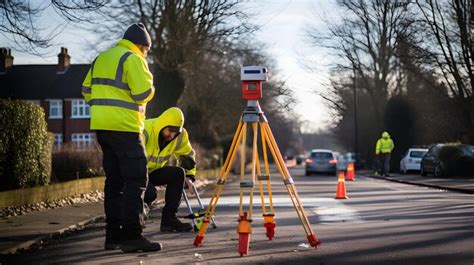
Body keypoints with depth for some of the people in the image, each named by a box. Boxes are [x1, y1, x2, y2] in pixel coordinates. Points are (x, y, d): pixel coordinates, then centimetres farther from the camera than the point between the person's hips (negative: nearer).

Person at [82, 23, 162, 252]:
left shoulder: (101, 58, 20)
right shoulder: (133, 59, -6)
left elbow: (87, 90, 20)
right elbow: (144, 92, -15)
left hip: (101, 125, 9)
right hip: (124, 127, -9)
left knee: (114, 180, 13)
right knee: (136, 179, -8)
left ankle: (113, 236, 15)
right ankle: (132, 236, -14)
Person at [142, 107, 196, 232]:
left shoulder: (180, 135, -6)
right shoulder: (145, 131, -26)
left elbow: (187, 154, 11)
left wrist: (189, 176, 4)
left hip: (154, 171, 6)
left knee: (178, 173, -20)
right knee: (149, 193, -34)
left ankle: (169, 218, -14)